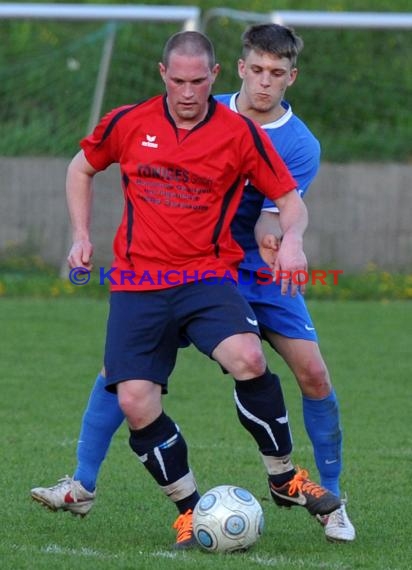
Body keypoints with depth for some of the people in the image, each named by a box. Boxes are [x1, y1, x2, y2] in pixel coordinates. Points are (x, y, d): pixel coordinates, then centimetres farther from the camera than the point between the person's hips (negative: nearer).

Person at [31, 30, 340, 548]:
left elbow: (290, 199, 6)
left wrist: (290, 239, -15)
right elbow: (81, 168, 23)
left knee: (247, 359, -30)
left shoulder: (241, 133, 0)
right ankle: (190, 511, 6)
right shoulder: (128, 124, 5)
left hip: (208, 276, -2)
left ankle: (284, 480, -8)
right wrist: (81, 236, 13)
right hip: (137, 283, 2)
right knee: (135, 404, -13)